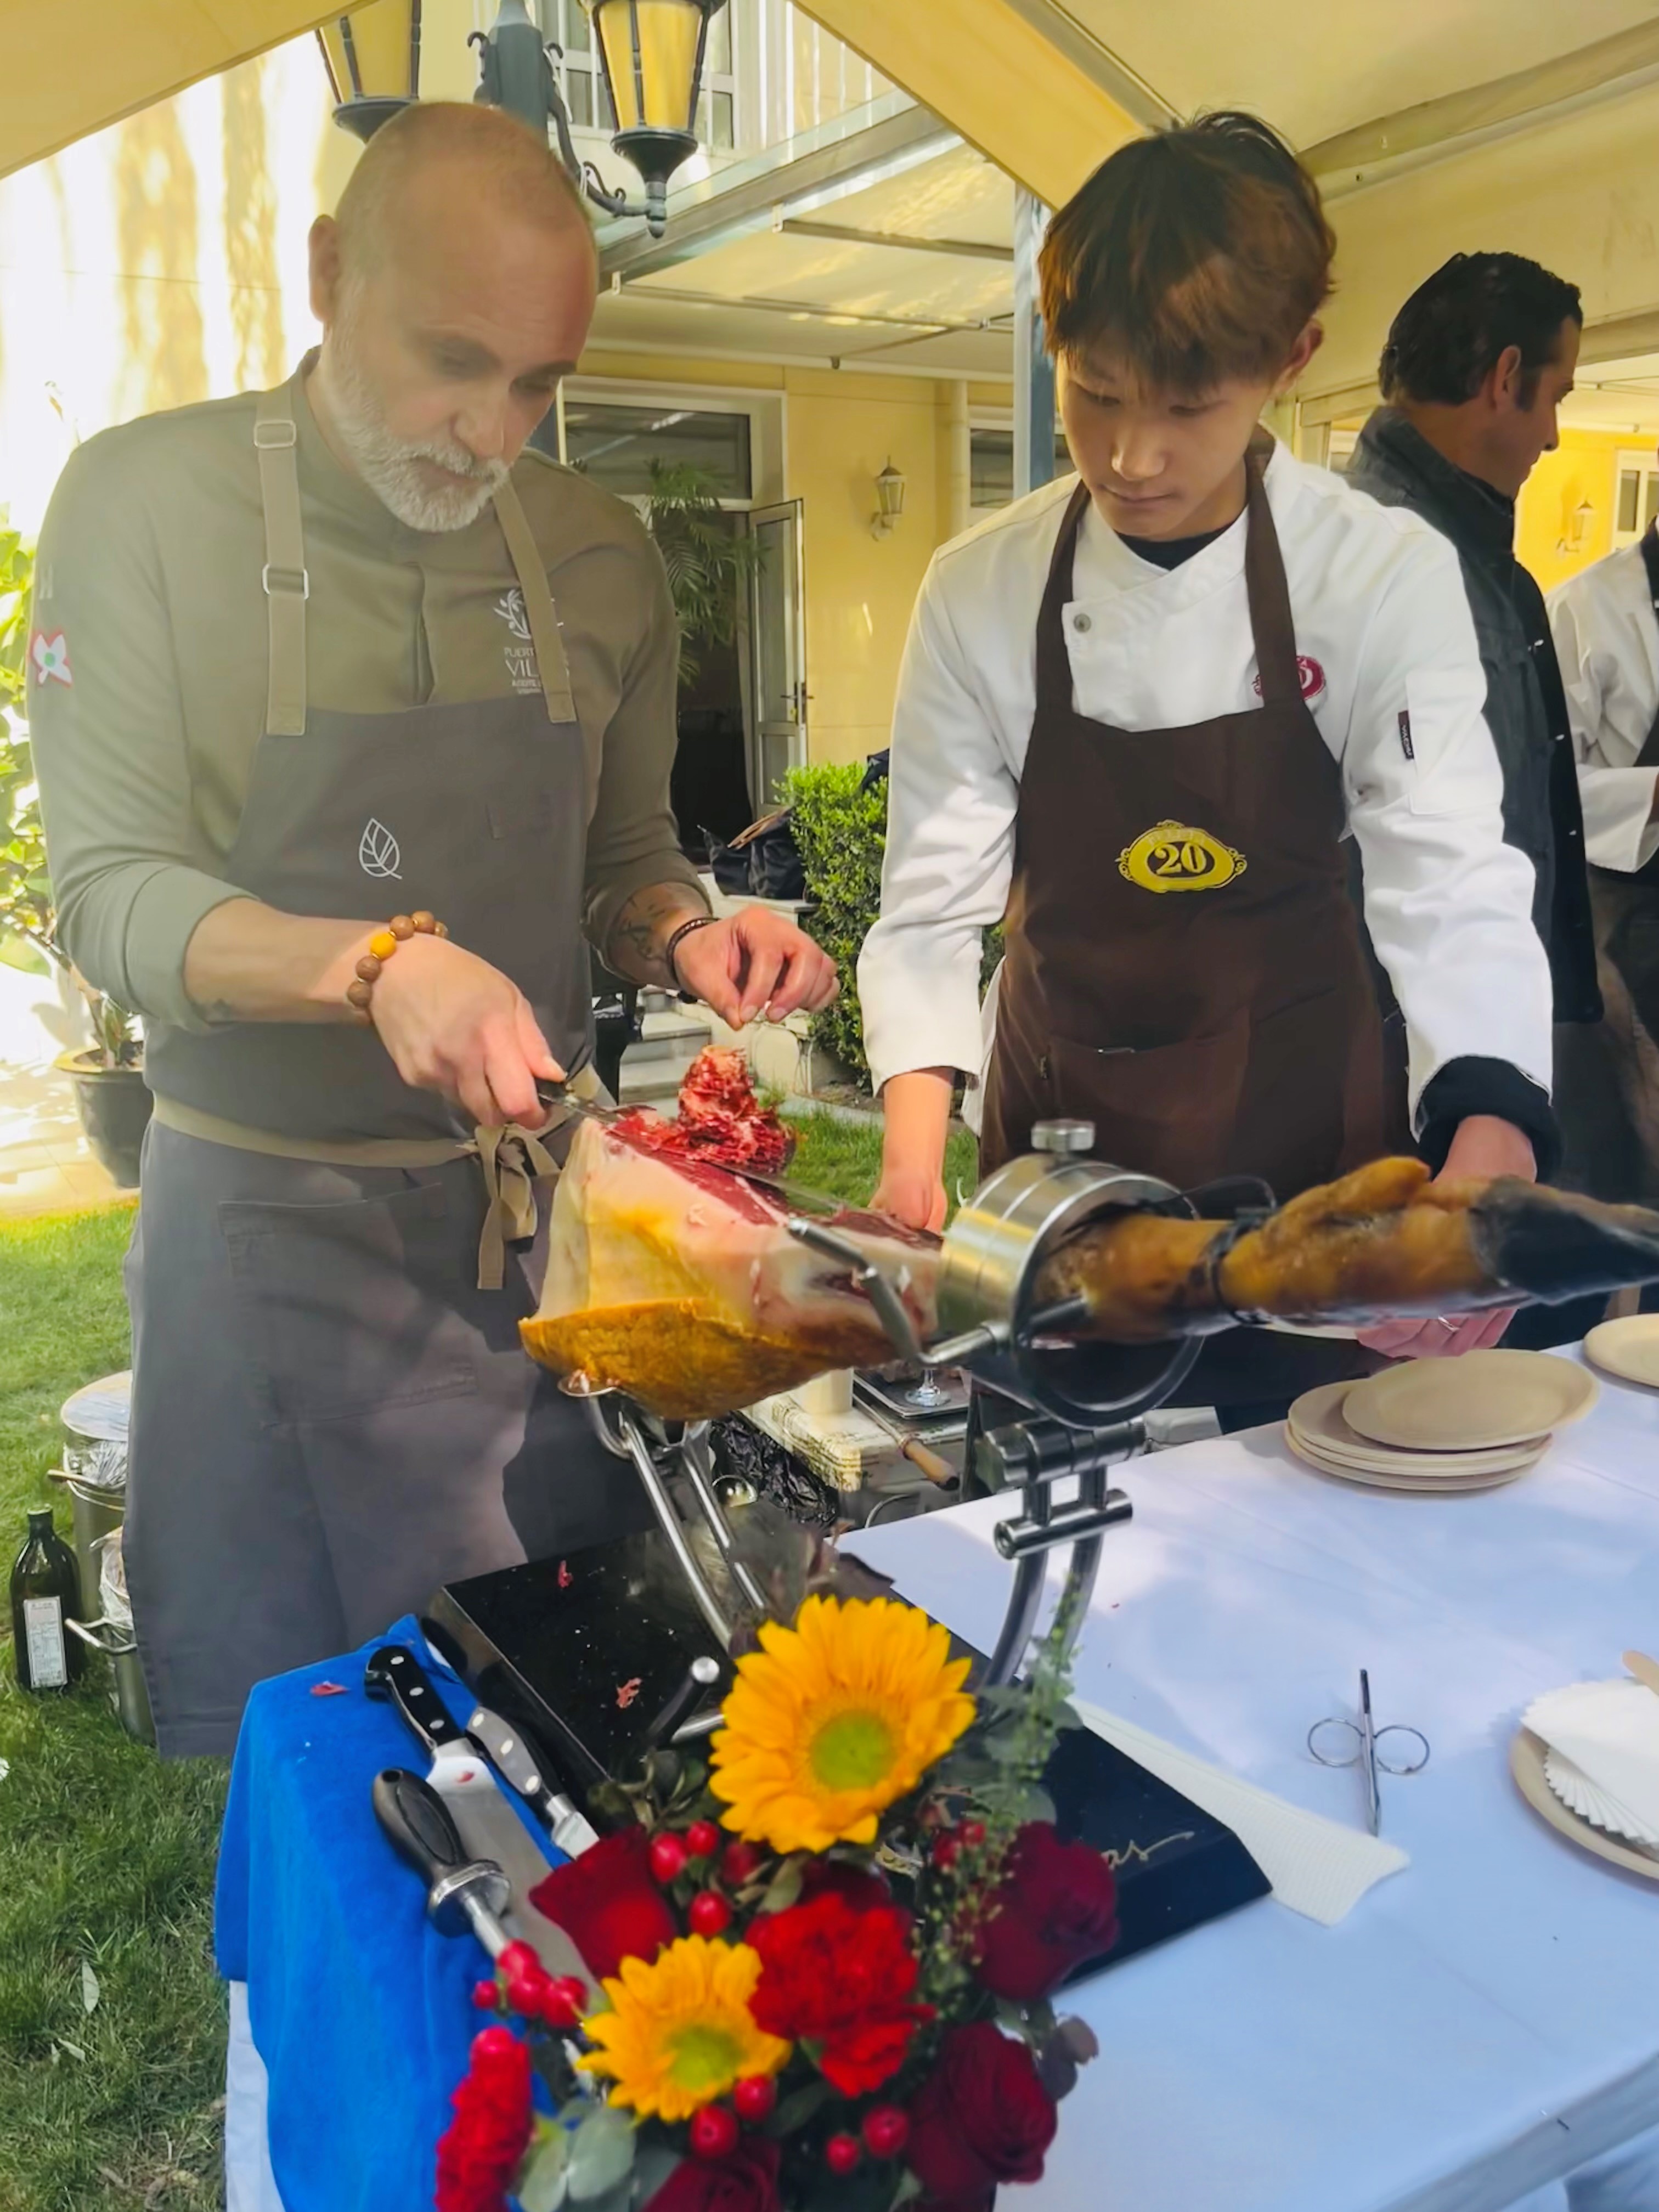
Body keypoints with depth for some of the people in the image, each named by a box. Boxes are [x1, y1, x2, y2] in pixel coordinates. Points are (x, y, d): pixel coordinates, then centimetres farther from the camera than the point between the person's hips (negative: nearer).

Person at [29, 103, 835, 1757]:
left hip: (539, 1212, 3)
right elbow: (110, 896, -12)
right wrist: (380, 965, -30)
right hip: (267, 1221, -2)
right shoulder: (144, 501, -7)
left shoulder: (599, 552, 2)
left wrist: (686, 938, -11)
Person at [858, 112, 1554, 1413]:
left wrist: (1491, 1146, -40)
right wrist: (918, 1124, -26)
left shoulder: (1387, 579, -13)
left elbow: (1455, 887, -22)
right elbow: (937, 902, -9)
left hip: (1300, 1111, 0)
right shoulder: (979, 596, -9)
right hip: (1059, 1119, 1)